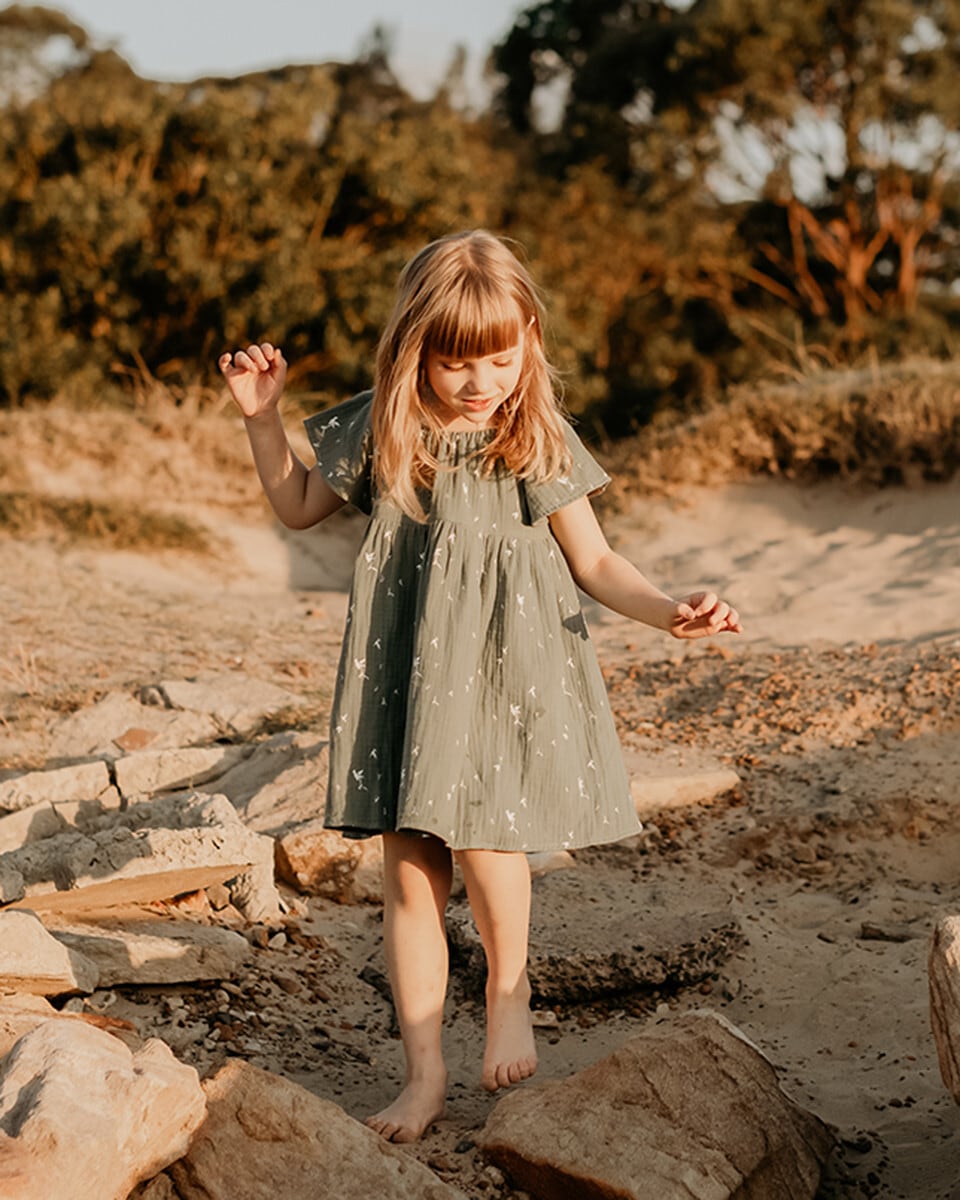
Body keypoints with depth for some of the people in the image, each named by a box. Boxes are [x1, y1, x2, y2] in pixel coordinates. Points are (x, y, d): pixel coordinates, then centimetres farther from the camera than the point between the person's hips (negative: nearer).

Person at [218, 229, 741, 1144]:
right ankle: (424, 1069, 14)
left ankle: (509, 991, 13)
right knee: (406, 863, 4)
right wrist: (261, 419, 5)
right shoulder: (380, 431, 2)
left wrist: (668, 611, -16)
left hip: (503, 667, -2)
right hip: (403, 668, 3)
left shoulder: (541, 442, -4)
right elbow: (299, 508, 17)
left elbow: (594, 562, 0)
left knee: (477, 831, -18)